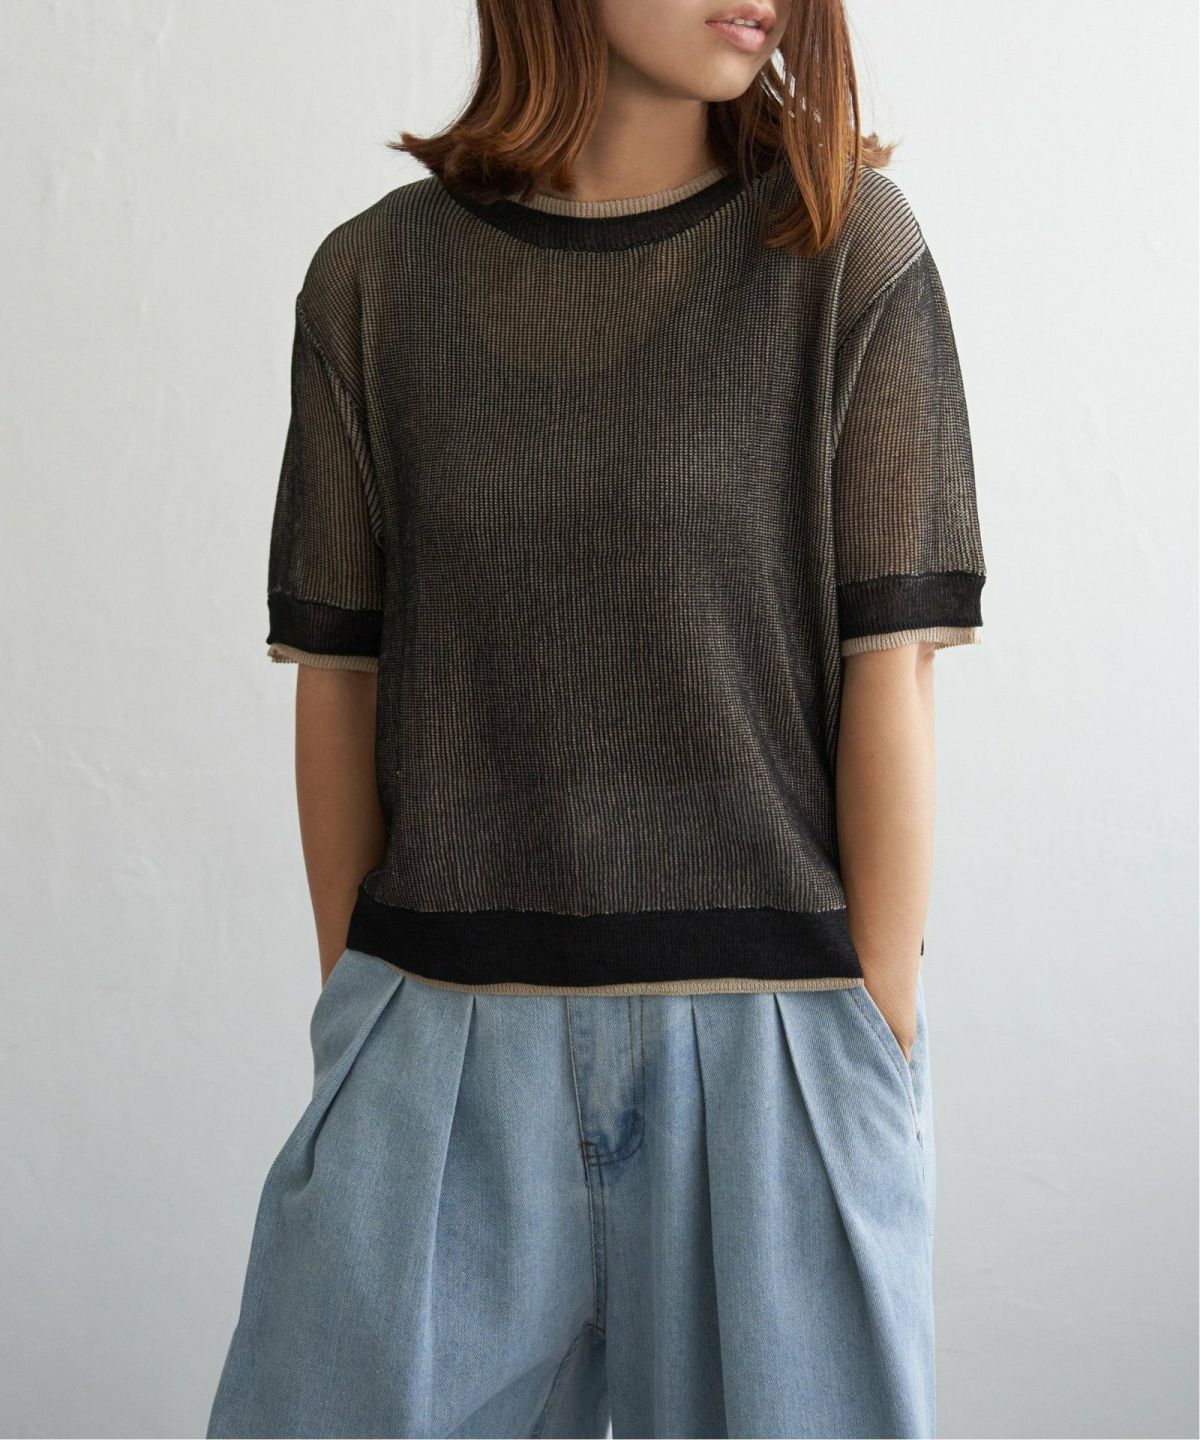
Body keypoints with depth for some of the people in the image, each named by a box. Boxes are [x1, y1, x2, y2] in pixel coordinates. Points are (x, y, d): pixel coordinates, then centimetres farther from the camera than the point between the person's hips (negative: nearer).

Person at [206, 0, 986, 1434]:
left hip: (770, 1024, -1)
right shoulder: (375, 280, 3)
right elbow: (336, 682, 6)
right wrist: (351, 1003, 7)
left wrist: (878, 1039, -6)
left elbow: (889, 673, -5)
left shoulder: (847, 247, -2)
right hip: (440, 1035, 2)